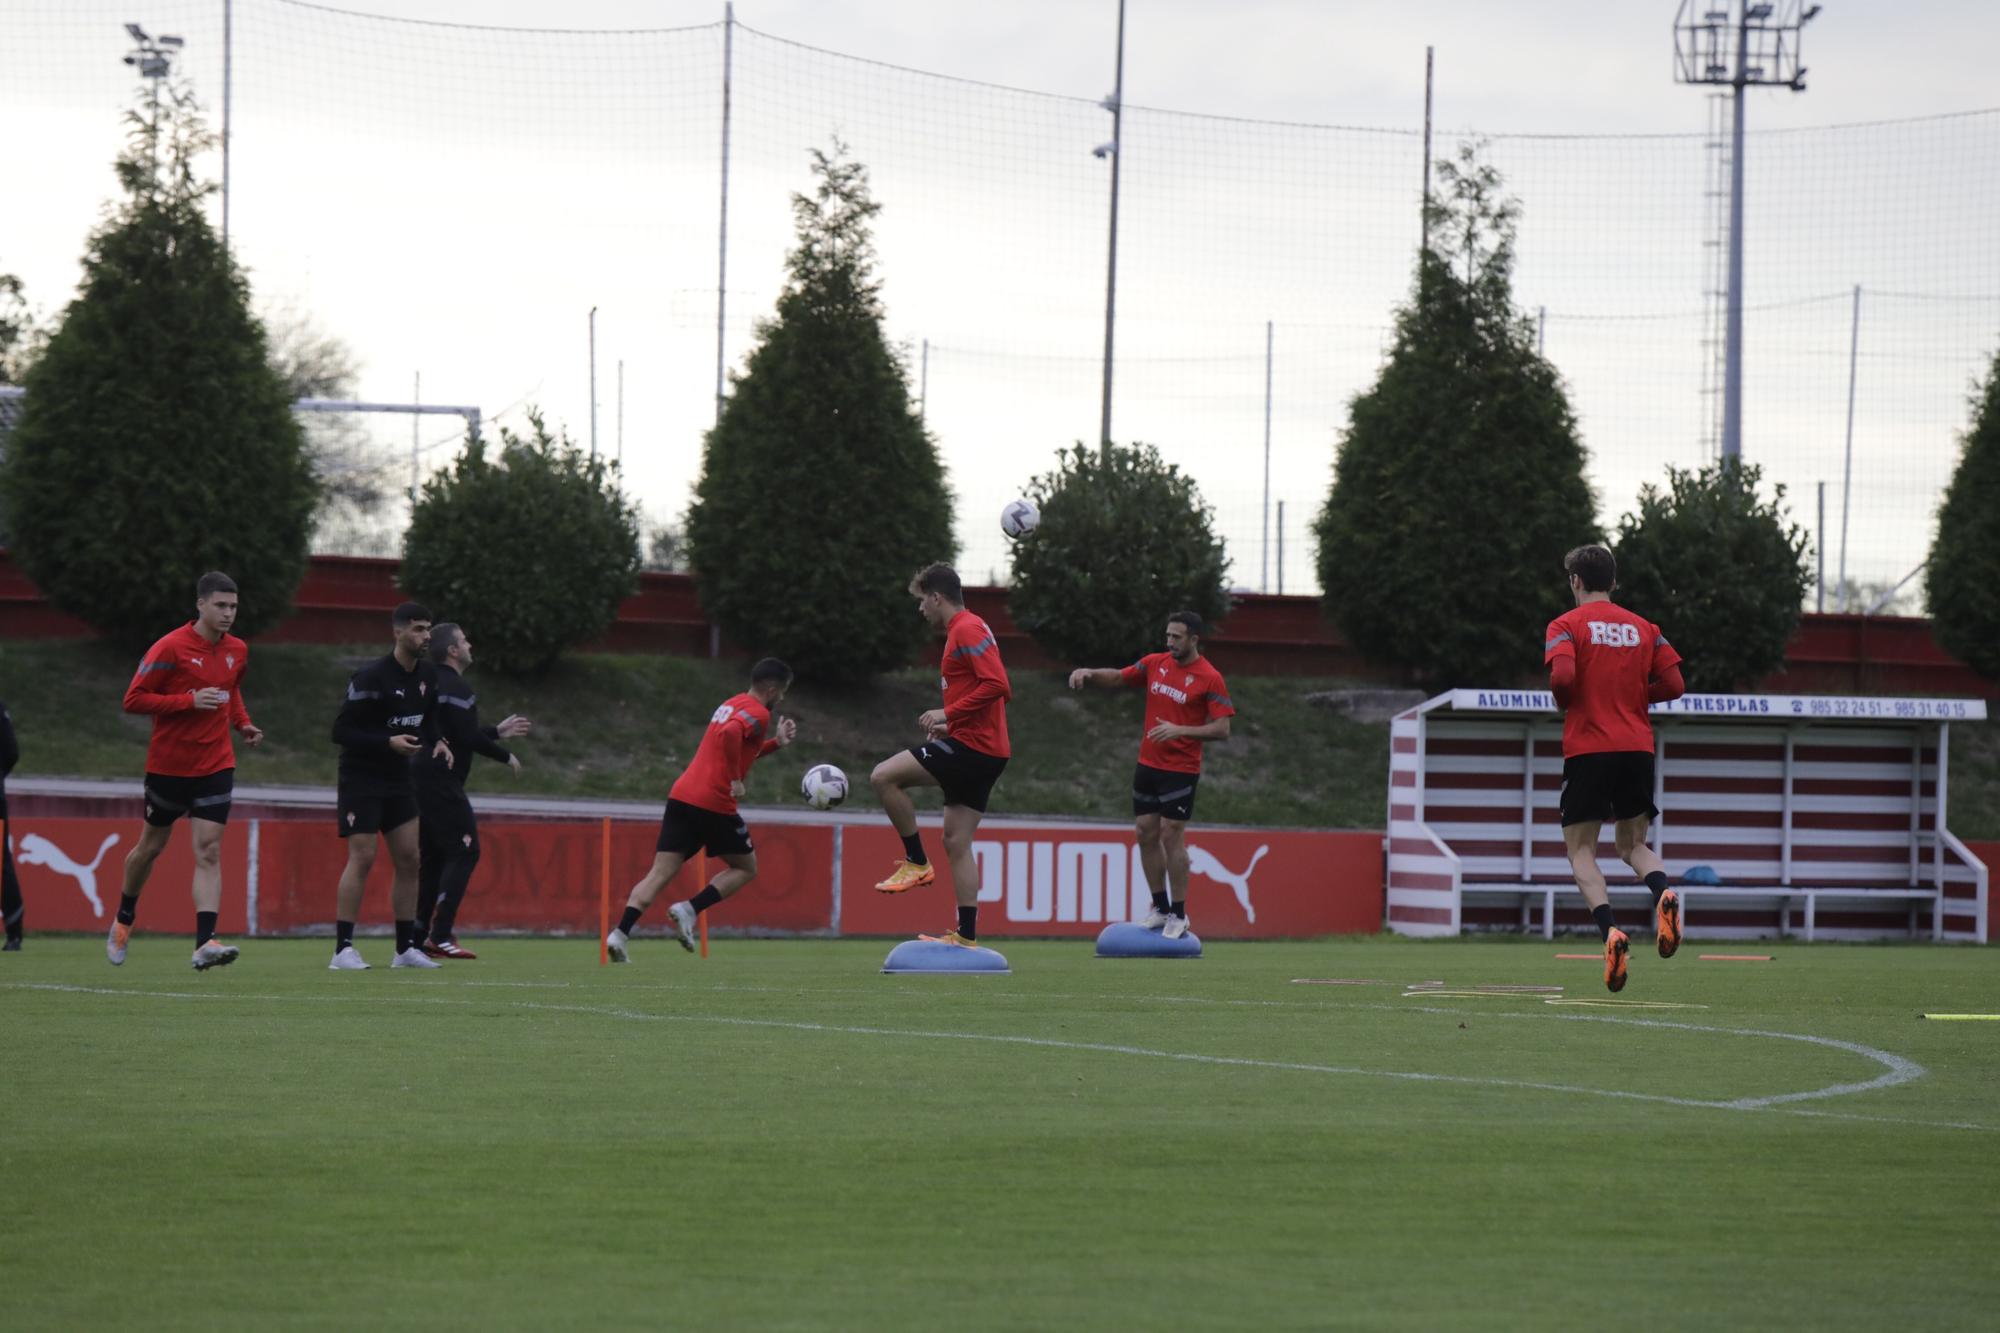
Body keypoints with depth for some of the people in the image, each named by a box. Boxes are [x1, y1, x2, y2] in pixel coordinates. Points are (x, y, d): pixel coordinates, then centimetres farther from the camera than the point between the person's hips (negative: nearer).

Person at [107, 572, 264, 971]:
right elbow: (134, 699, -14)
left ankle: (205, 944, -21)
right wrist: (190, 701, -22)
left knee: (209, 851, -11)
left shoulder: (237, 650, 5)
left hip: (215, 767, 3)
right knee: (151, 847, 14)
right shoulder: (170, 648, -13)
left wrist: (243, 722, 6)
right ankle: (124, 919, 39)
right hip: (168, 766, -3)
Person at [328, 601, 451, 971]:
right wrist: (388, 742, -26)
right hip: (361, 778, -7)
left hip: (398, 778, 7)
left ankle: (406, 948, 10)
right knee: (362, 857, -13)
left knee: (408, 859, 4)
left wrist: (439, 743, -1)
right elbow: (340, 731, -18)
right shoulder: (371, 678, -18)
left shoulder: (427, 676, 4)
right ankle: (343, 950, -11)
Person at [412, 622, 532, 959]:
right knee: (464, 852, -8)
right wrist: (505, 755, -4)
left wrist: (497, 732, 31)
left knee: (432, 856, 12)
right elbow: (467, 738, -18)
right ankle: (439, 935, -15)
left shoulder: (433, 684, 19)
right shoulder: (455, 688, -12)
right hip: (442, 783, -10)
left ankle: (418, 936, 9)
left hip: (423, 780, 10)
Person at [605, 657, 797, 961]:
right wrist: (735, 779, -19)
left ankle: (621, 933, -15)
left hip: (681, 797, 8)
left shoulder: (733, 705, 22)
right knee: (746, 868, 11)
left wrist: (776, 742, 26)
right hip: (714, 804, -8)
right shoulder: (757, 713, -6)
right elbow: (730, 734, -27)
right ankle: (689, 910, -7)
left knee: (660, 873, 2)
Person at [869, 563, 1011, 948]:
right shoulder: (964, 630, 20)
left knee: (884, 776, -13)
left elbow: (996, 685, -23)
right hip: (984, 753, 10)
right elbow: (995, 689, 28)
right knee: (956, 842, 9)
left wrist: (949, 714, -18)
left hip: (971, 745, -10)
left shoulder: (967, 630, -12)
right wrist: (949, 724, 18)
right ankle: (966, 937, 7)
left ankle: (917, 863, -4)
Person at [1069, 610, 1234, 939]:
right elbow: (1119, 676, 17)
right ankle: (1160, 908, 17)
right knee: (1146, 834, 6)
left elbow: (1222, 729, -13)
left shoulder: (1210, 678, -10)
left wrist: (1180, 730, -24)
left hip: (1181, 770, -6)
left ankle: (1179, 915, 2)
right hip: (1148, 764, 6)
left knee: (1171, 836, -7)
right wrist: (1090, 673, -2)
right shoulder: (1155, 663, 6)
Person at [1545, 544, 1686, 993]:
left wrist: (1563, 700, 4)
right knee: (1632, 844, 16)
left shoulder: (1567, 625, -2)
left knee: (1581, 851, 3)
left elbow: (1562, 675, -18)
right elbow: (1673, 684, 6)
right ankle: (1664, 895, -17)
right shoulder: (1643, 627, 11)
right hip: (1637, 748, 4)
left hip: (1587, 749, -4)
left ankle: (1609, 929, -21)